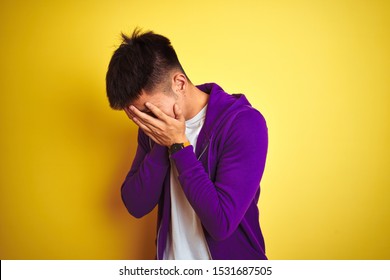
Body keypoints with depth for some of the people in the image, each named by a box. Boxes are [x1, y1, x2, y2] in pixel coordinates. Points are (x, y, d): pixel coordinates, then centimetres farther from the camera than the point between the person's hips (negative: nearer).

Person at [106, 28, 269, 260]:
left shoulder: (244, 123, -22)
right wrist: (163, 145, -20)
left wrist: (178, 145, -25)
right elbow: (136, 206, -8)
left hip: (231, 258, -4)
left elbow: (222, 223, -27)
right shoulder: (154, 127, -6)